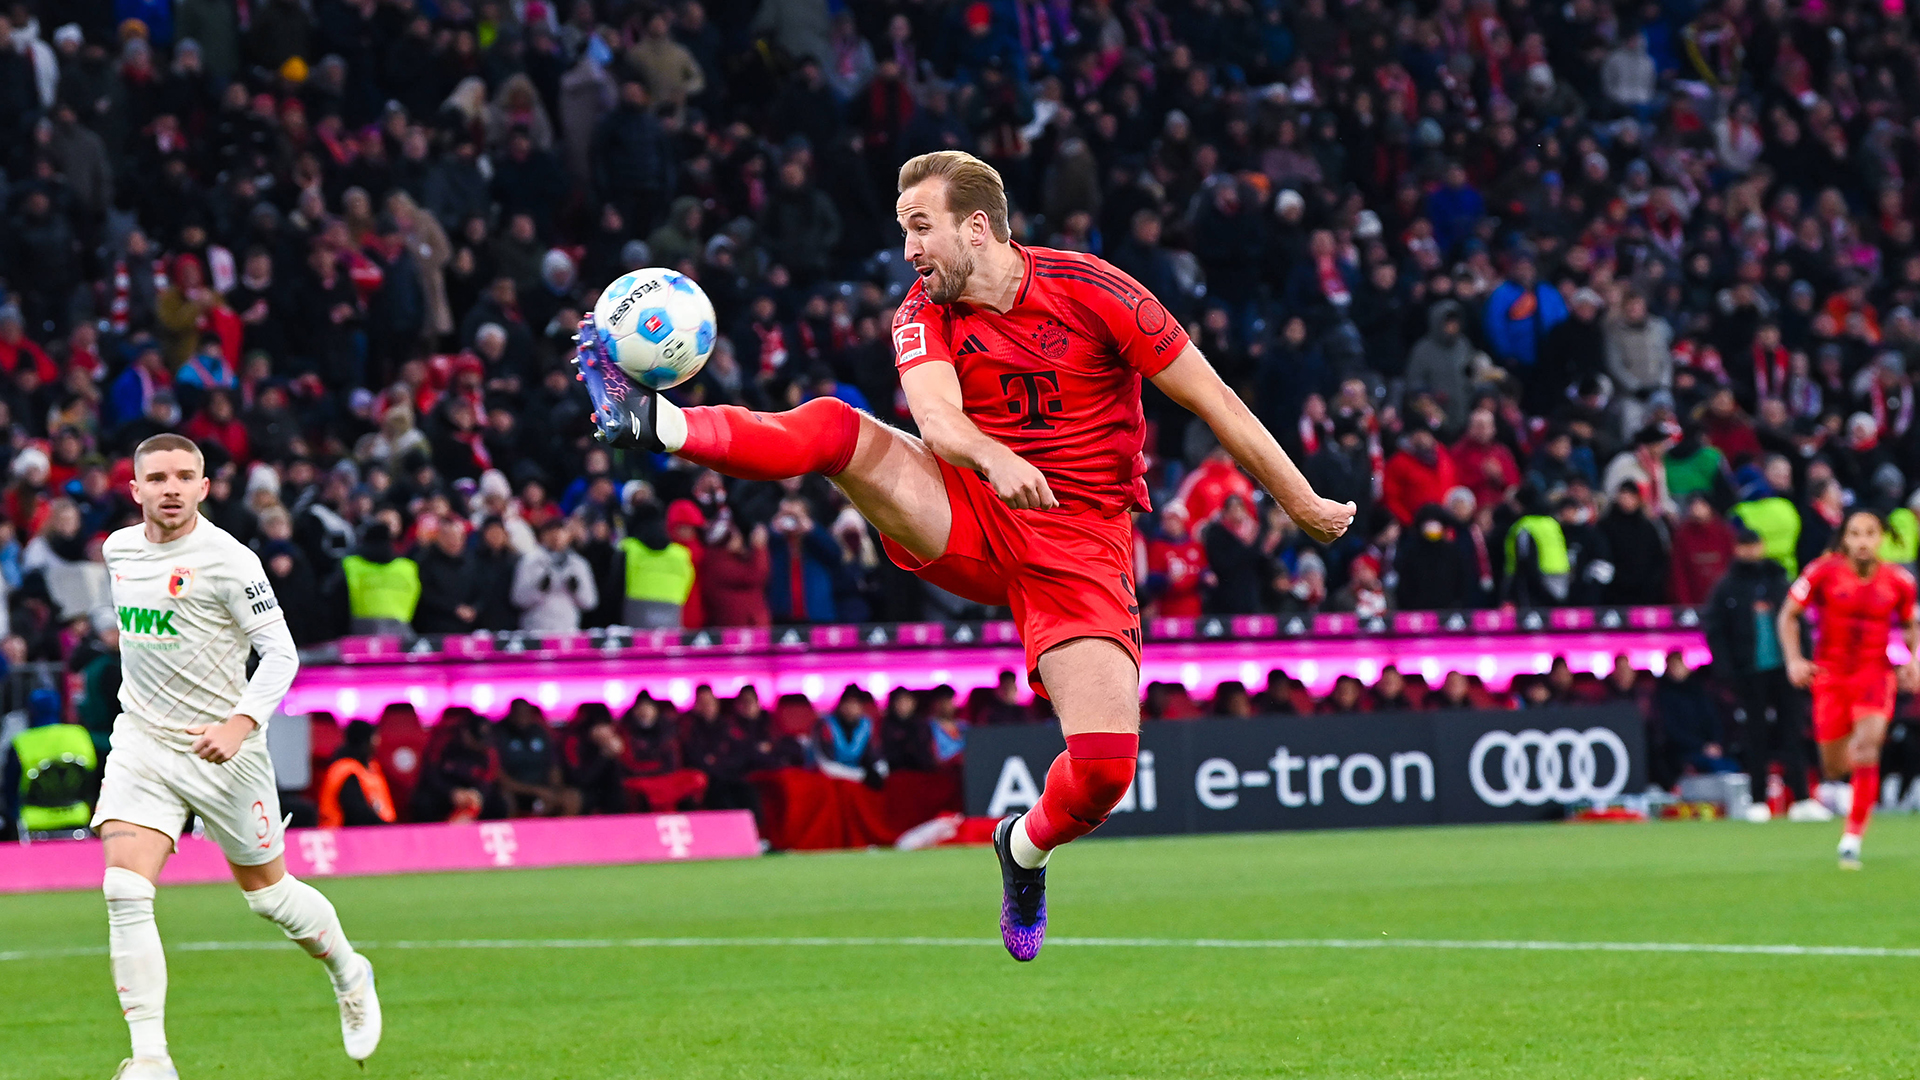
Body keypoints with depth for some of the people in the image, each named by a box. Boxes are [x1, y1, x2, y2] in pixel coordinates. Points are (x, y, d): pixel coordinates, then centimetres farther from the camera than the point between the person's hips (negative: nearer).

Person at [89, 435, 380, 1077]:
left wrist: (240, 724, -26)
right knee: (124, 893, -16)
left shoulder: (228, 560, -14)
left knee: (269, 894, 11)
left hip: (222, 751, -4)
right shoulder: (119, 549, 4)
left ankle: (349, 974, 43)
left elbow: (280, 652, -13)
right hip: (142, 742, 4)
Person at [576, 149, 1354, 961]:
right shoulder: (924, 315, 0)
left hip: (1081, 544, -2)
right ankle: (653, 423, -30)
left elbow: (1213, 400, -4)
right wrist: (993, 458, -45)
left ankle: (1029, 848, 15)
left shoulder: (1091, 292, -9)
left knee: (1105, 767, -17)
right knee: (839, 429, -24)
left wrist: (1306, 507, 0)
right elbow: (938, 419, -21)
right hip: (968, 517, 2)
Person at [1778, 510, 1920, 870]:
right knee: (1835, 769, 5)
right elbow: (1789, 614, 1)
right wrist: (1794, 660, -11)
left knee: (1867, 748, -23)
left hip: (1875, 674, 0)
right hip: (1830, 675, 0)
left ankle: (1853, 837, -18)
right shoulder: (1823, 572, -8)